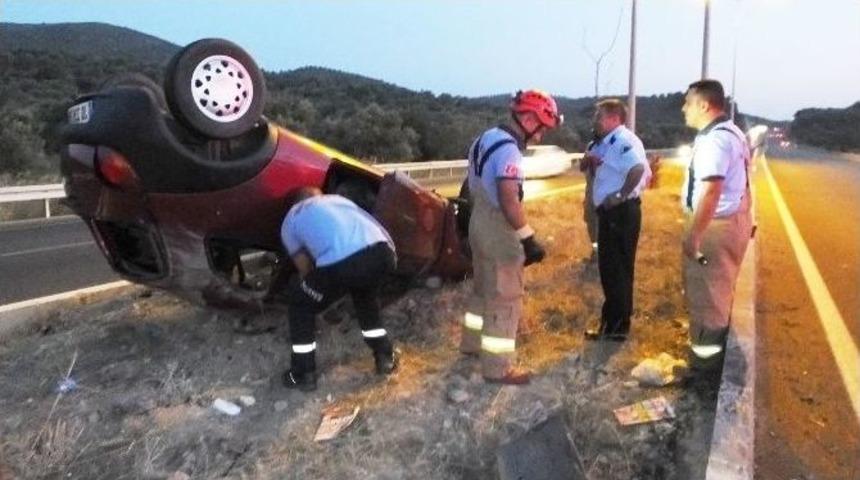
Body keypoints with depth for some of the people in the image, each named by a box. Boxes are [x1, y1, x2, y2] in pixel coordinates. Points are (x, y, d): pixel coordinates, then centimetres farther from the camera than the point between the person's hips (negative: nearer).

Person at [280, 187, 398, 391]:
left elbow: (305, 269, 29)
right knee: (365, 295, 38)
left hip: (341, 263, -4)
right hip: (383, 252, 5)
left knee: (299, 302, 24)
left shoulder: (290, 221, 28)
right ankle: (385, 357, 40)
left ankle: (303, 374, 28)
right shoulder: (337, 199, 38)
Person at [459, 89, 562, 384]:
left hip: (480, 224, 10)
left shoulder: (488, 137, 9)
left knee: (484, 289, 23)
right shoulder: (509, 150, -22)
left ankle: (472, 342, 39)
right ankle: (498, 367, 8)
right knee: (505, 299, -1)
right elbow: (510, 200, -28)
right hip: (498, 231, -10)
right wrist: (529, 240, -23)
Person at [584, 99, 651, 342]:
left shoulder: (624, 140, -17)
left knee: (618, 269, -2)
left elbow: (638, 168, -33)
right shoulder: (608, 142, 15)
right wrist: (591, 158, 4)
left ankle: (617, 326, 8)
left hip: (621, 212, -10)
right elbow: (589, 162, 25)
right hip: (610, 212, 10)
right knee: (609, 267, 17)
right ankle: (612, 320, 28)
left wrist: (622, 194, -25)